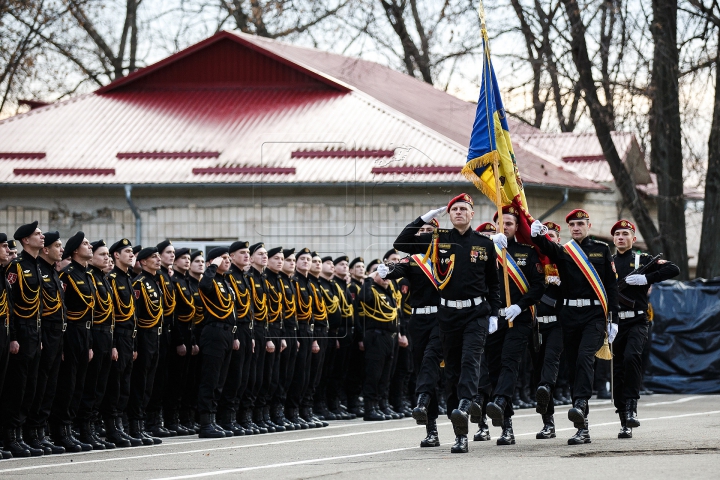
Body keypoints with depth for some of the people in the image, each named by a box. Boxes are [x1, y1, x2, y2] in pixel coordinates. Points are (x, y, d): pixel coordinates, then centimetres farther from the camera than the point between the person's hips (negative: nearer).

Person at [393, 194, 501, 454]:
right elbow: (401, 244, 3)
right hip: (448, 313, 1)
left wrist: (494, 314, 5)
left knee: (470, 359, -23)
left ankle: (465, 403, -42)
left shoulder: (485, 244, 6)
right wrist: (423, 219, -3)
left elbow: (493, 282, 13)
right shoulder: (438, 240, 6)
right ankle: (461, 435, 6)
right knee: (452, 371, 2)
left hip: (477, 313, -1)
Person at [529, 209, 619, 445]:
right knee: (573, 368, 3)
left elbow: (612, 285, 6)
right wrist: (536, 234, -37)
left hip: (595, 314, -3)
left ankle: (580, 405, -38)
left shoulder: (602, 249, 8)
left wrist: (613, 319, -1)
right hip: (569, 315, 3)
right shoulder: (562, 251, 10)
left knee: (585, 358, -25)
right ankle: (583, 428, 6)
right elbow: (546, 247, -13)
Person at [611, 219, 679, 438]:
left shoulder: (644, 261, 6)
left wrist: (646, 278, -14)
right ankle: (625, 424, 8)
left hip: (637, 322, -3)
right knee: (618, 371, 1)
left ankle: (631, 407, -22)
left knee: (631, 356, -28)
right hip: (614, 322, 3)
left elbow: (674, 269, -4)